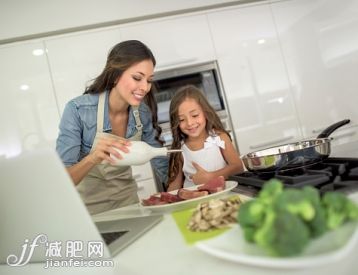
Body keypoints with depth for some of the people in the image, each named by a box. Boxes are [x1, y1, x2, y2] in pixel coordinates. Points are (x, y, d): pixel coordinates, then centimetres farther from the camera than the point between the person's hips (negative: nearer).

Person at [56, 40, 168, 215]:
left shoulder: (143, 112, -11)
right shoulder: (78, 110, -23)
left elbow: (159, 159, 0)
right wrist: (93, 158, -40)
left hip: (127, 197, 3)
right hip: (88, 203, -2)